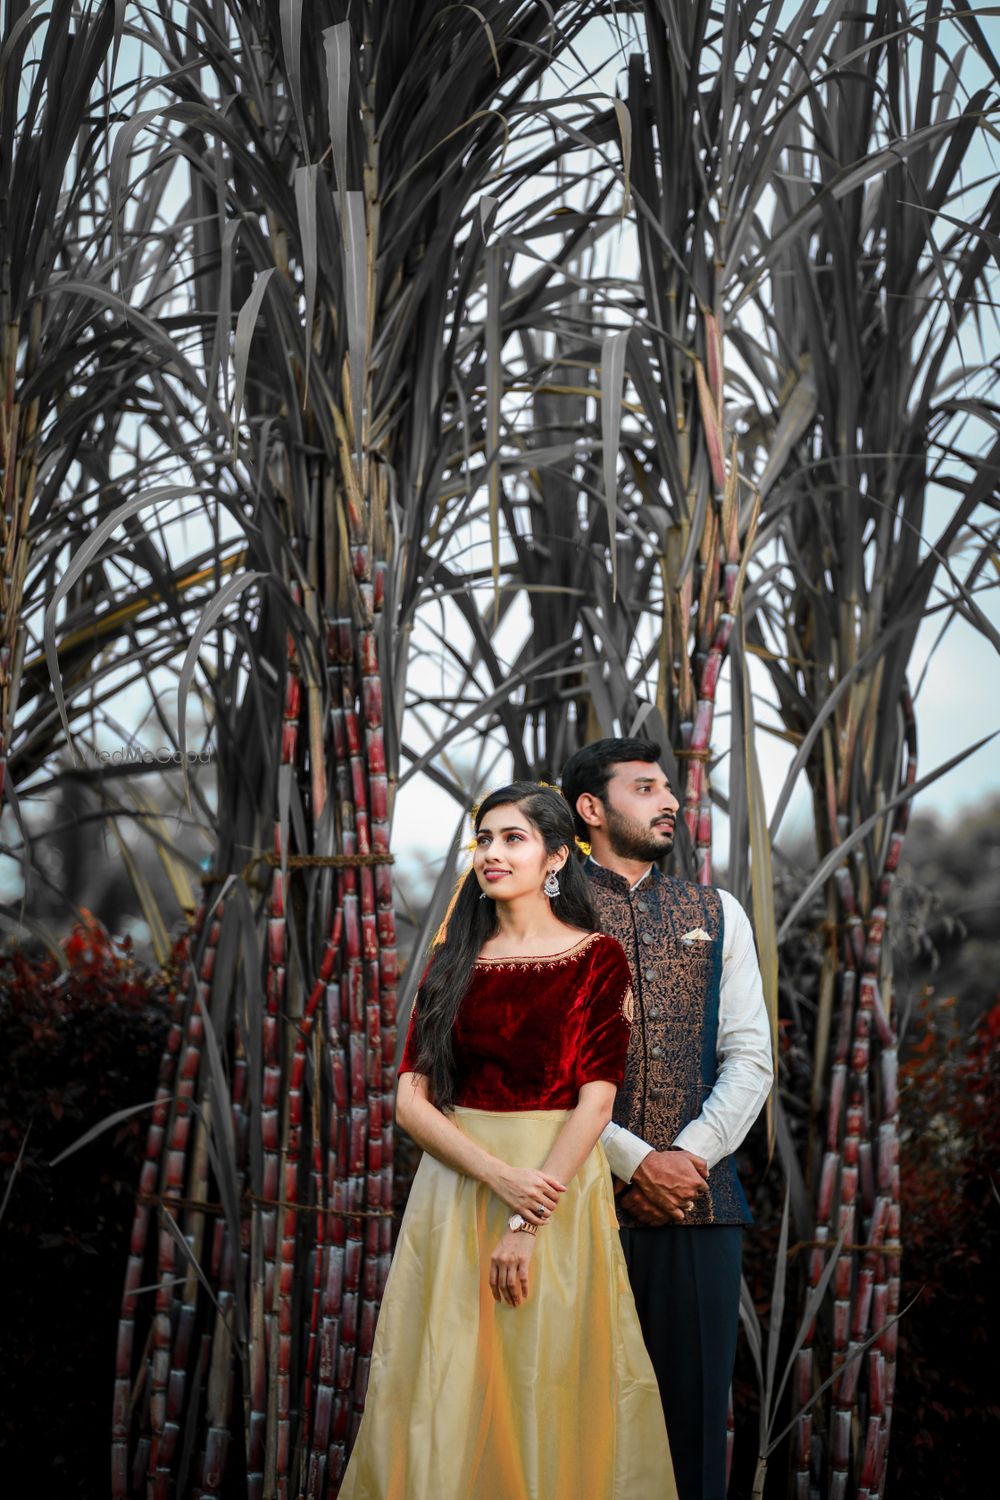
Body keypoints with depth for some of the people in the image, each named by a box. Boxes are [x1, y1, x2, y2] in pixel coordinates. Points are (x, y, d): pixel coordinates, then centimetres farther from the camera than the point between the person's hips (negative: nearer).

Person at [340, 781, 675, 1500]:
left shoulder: (597, 958, -3)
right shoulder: (452, 962, 8)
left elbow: (594, 1102, -10)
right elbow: (411, 1099, 0)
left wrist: (528, 1226, -16)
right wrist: (499, 1177, -14)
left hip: (557, 1184, -3)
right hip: (454, 1188, 3)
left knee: (549, 1384, 3)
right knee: (445, 1385, 5)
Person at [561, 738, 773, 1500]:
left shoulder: (718, 915, 14)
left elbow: (750, 1057, 7)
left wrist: (687, 1157, -7)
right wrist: (636, 1161, -11)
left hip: (702, 1199, 3)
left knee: (696, 1401, 3)